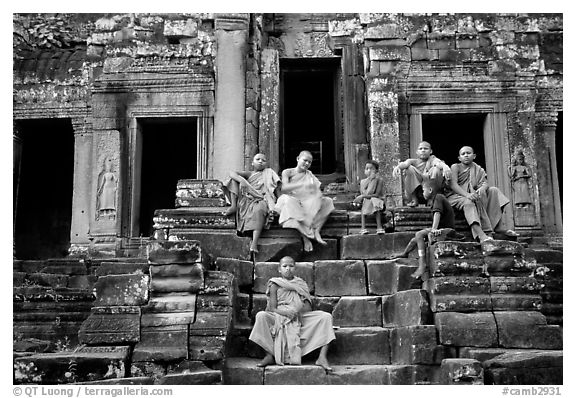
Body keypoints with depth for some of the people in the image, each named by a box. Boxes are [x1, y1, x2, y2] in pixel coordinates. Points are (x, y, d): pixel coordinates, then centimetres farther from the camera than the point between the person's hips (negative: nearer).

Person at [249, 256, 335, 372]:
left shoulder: (301, 284, 12)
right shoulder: (275, 285, 5)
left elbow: (308, 308, 5)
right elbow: (272, 309, -4)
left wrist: (298, 309, -18)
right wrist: (287, 312, -22)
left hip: (301, 319, 2)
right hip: (279, 319, -2)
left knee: (326, 317, -20)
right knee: (261, 316, -30)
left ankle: (322, 357, -22)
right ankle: (270, 355, -19)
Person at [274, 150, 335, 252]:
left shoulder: (309, 175, 18)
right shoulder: (287, 172, 7)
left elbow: (317, 191, 7)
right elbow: (284, 188, -12)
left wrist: (318, 196, -19)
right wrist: (303, 184, -26)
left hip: (309, 204, 4)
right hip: (292, 203, -4)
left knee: (327, 201, -17)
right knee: (288, 200, -38)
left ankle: (316, 231, -29)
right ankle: (305, 236, -40)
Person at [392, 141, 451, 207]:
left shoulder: (432, 159, 10)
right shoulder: (413, 161, 12)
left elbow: (440, 163, -16)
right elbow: (405, 163, -12)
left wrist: (445, 167, -41)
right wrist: (397, 167, -38)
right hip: (414, 191, 1)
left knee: (437, 169, -20)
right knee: (410, 168, -17)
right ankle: (414, 198, -15)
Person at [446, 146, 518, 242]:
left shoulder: (479, 170, 17)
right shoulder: (455, 167, 3)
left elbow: (484, 183, -1)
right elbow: (453, 184, -14)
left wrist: (481, 189, -28)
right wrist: (466, 194, -31)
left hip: (472, 195, 6)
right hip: (455, 196, -6)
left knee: (493, 190, -8)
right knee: (468, 202, -37)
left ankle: (499, 226, -18)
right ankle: (480, 234, -58)